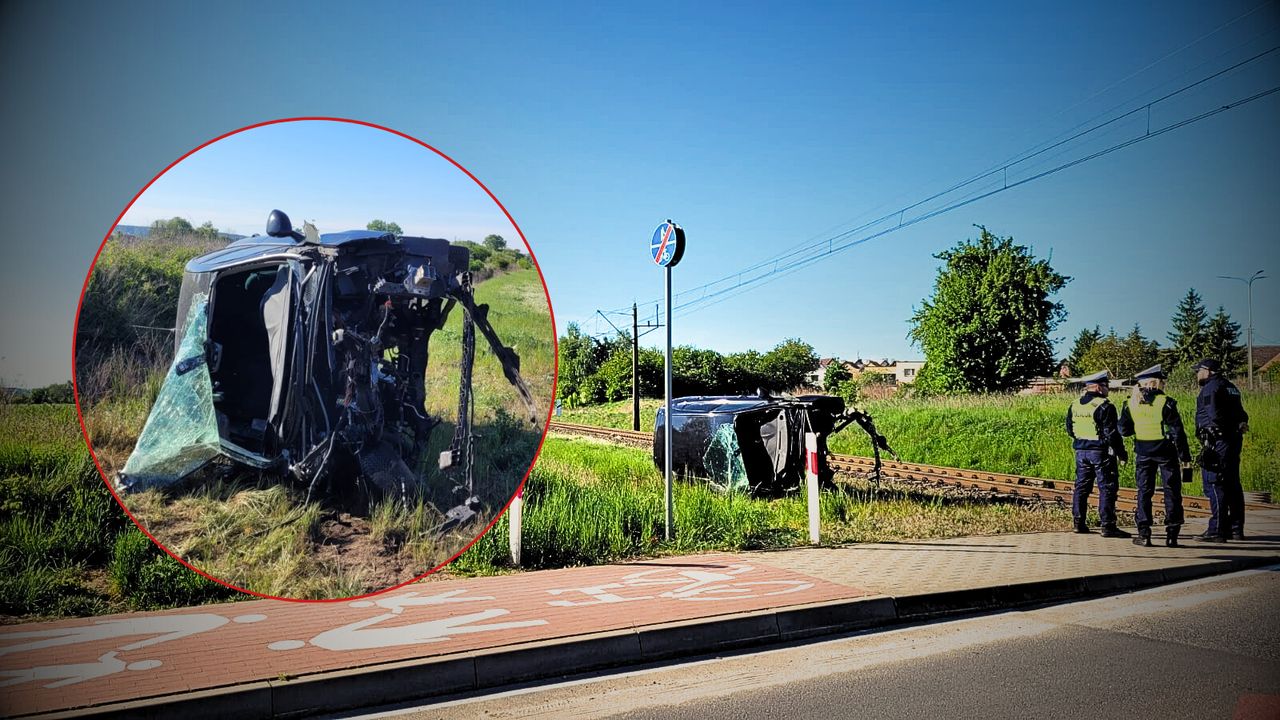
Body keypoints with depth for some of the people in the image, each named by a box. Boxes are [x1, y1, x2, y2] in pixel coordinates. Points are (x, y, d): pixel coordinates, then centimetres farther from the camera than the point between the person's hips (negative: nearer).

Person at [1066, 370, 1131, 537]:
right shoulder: (1105, 407, -15)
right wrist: (1122, 454, -10)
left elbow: (1070, 430, 15)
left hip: (1081, 452, 7)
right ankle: (1108, 526, -3)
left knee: (1082, 486, 13)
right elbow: (1111, 434, -17)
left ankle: (1079, 523, 17)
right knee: (1107, 488, -2)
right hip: (1101, 452, -7)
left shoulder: (1074, 406, 7)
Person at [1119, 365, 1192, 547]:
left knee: (1144, 492, 8)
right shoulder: (1165, 402, -11)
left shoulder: (1130, 404, 0)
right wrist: (1185, 458, -8)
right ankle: (1172, 534, 6)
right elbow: (1177, 432, -11)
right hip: (1166, 453, -3)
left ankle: (1144, 534, 4)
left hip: (1143, 454, 3)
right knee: (1172, 492, 6)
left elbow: (1124, 430, 4)